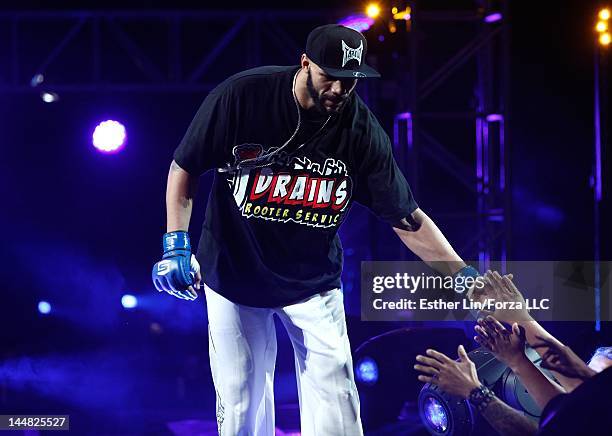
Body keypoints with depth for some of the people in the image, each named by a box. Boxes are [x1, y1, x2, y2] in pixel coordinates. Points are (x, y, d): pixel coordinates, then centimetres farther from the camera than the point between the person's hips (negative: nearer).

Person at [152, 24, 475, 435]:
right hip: (234, 274, -1)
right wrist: (176, 242, -17)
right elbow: (185, 168, -7)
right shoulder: (242, 96, -18)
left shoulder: (362, 131, -14)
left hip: (313, 284, 1)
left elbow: (406, 217, -8)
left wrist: (461, 273, -17)